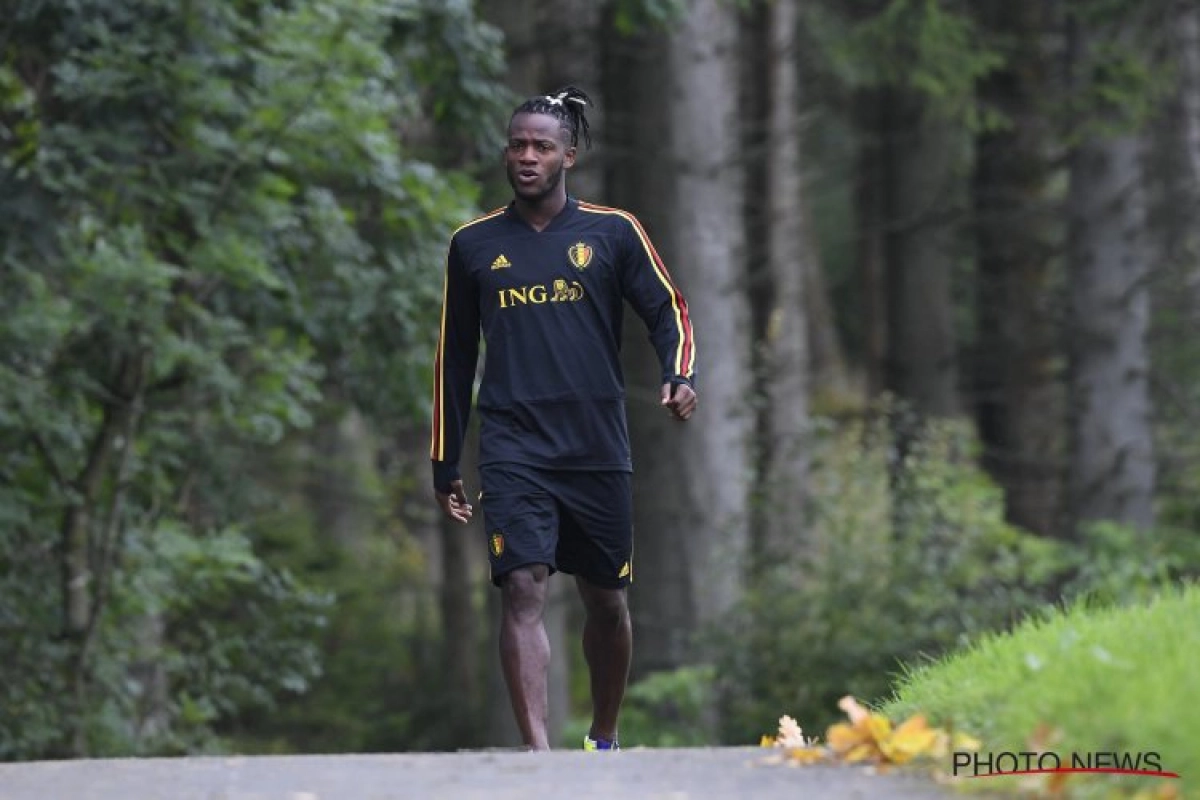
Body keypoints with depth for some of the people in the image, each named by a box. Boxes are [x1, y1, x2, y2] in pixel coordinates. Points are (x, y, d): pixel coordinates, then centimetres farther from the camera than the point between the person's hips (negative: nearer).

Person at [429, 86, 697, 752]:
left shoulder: (612, 233, 5)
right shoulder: (473, 245, 9)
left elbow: (666, 310, 8)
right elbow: (454, 358, 15)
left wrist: (680, 375, -14)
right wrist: (444, 464, 15)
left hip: (598, 448, 1)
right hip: (513, 452, -1)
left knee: (606, 602, 9)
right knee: (523, 590, -17)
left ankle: (604, 739, 30)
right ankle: (537, 753, -25)